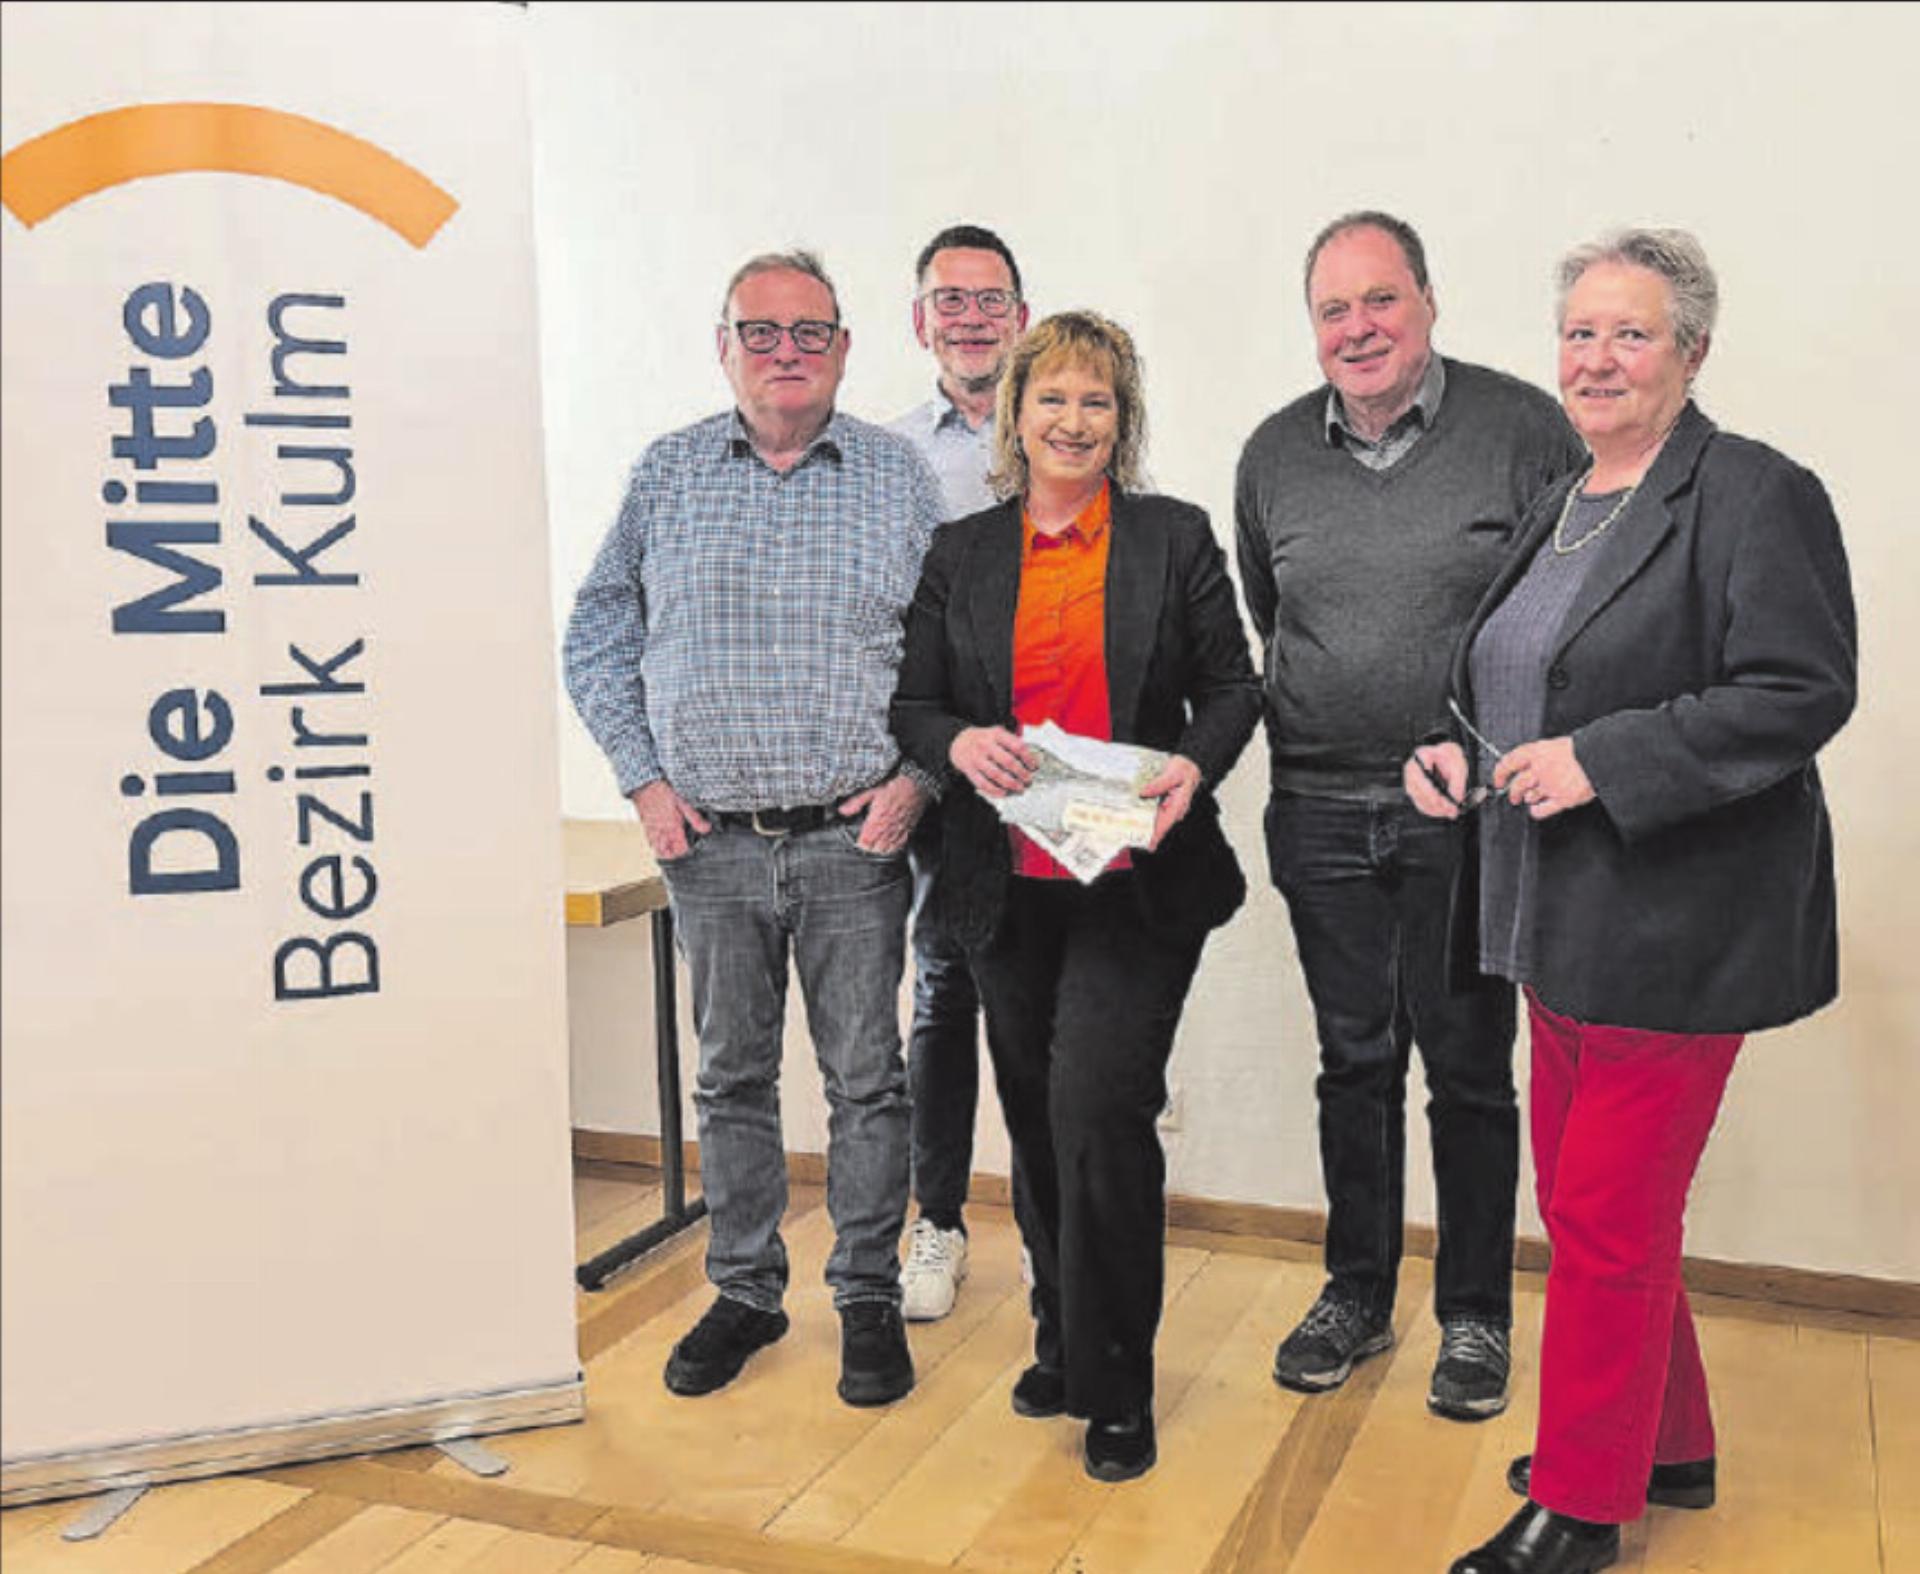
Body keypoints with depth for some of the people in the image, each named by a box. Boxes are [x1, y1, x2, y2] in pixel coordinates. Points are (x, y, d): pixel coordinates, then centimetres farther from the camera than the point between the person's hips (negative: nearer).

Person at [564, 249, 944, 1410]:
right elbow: (599, 636, 9)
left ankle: (869, 1297, 21)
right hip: (709, 839, 2)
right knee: (732, 1075, 12)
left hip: (854, 839, -1)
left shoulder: (899, 477, 2)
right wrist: (644, 779, 0)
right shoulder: (668, 473, 6)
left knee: (867, 1077, 5)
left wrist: (916, 777, -6)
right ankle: (745, 1290, 28)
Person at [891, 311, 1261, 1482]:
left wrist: (1194, 767, -15)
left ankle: (1115, 1386, 6)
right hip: (1011, 886, 3)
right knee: (1037, 1118, 13)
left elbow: (1232, 685, 4)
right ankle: (1064, 1342, 33)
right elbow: (913, 702, 9)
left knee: (1095, 1104, -12)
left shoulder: (1177, 538, 4)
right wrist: (958, 744, -13)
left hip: (1136, 881, -3)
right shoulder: (962, 554, 9)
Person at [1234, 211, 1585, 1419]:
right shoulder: (1276, 454, 7)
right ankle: (1357, 1295, 29)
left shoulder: (1522, 428, -5)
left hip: (1471, 813, -3)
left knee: (1469, 1070, 6)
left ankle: (1474, 1316, 23)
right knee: (1355, 1062, 13)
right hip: (1323, 815, 3)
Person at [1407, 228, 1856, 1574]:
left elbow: (1799, 694, -19)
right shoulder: (1562, 510, 16)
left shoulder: (1752, 494, -10)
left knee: (1608, 1218, -1)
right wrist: (1463, 754, 5)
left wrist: (1599, 761, -22)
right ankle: (1669, 1448, 37)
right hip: (1564, 921, 9)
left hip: (1672, 931, -9)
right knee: (1583, 1198, 17)